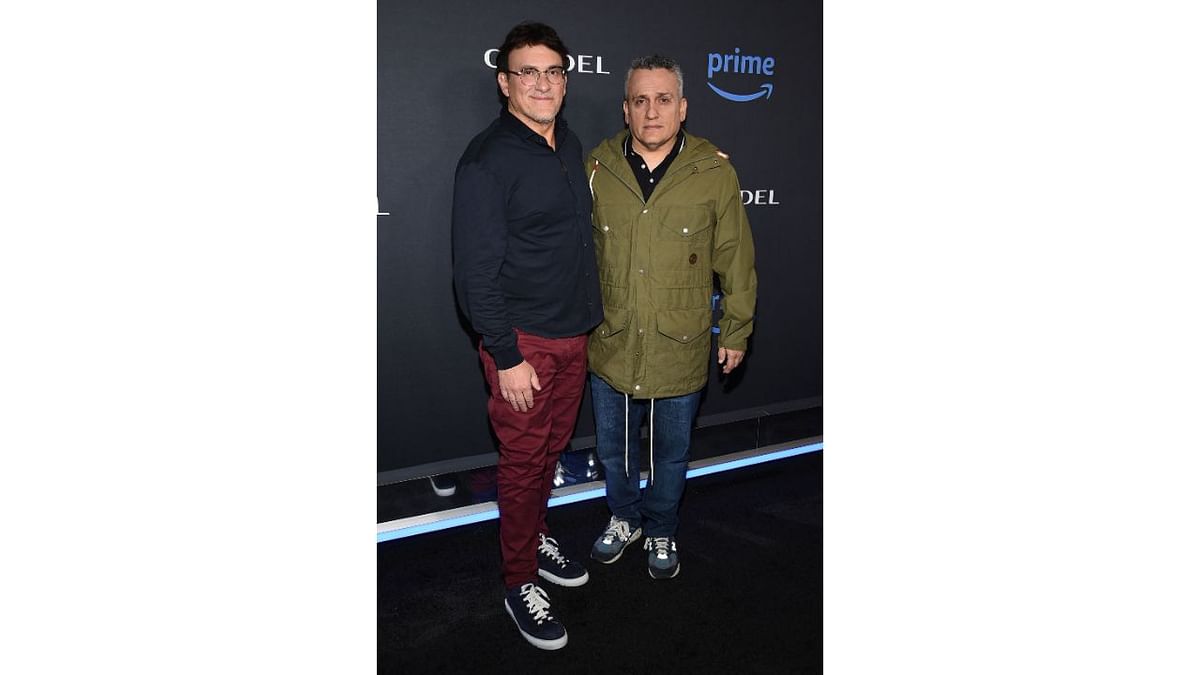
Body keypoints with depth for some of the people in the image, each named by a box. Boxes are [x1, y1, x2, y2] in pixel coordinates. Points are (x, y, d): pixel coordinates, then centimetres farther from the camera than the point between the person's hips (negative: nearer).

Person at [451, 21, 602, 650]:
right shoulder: (487, 160, -17)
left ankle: (535, 537, 41)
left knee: (551, 448, 20)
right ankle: (520, 583, 21)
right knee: (523, 461, 5)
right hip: (523, 341, -7)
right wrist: (506, 357, -18)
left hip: (574, 332, 7)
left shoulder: (570, 144, 7)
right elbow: (475, 272, -18)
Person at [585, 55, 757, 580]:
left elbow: (736, 261, -1)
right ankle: (625, 519, 46)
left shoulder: (714, 173, -9)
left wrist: (736, 331, 2)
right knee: (613, 450, 19)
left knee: (671, 455, 17)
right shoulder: (597, 168, -4)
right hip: (610, 347, 2)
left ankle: (662, 532, 42)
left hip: (680, 350, -1)